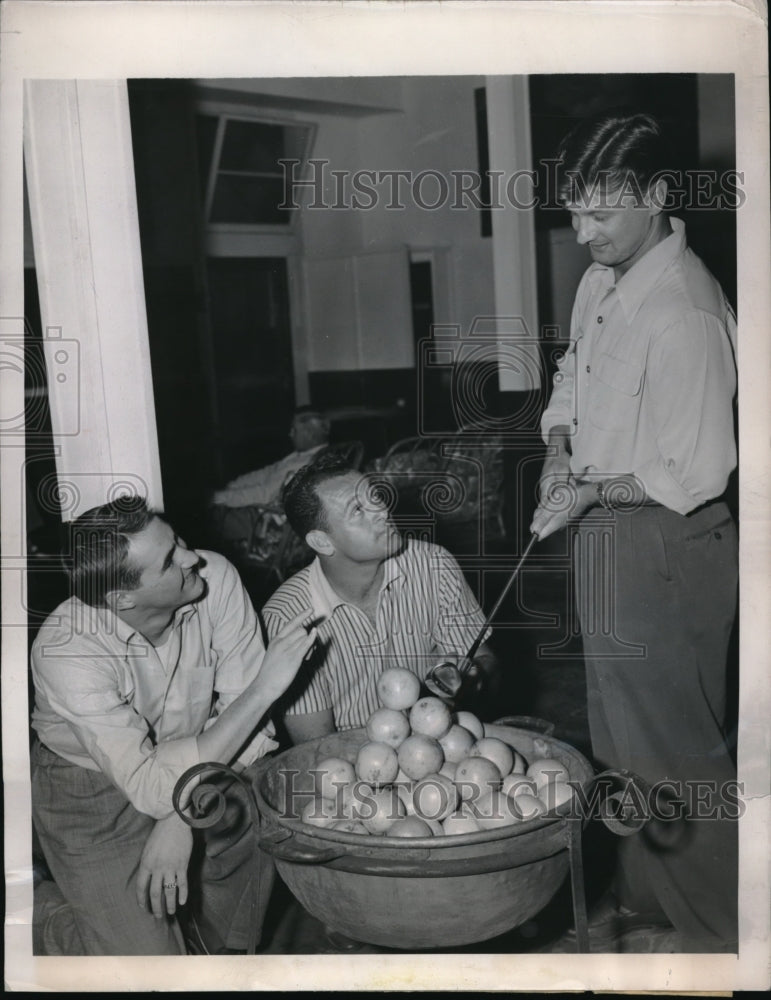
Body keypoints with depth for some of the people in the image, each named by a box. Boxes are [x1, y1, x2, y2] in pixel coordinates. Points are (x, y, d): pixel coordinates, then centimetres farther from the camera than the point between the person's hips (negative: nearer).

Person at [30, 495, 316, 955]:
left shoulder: (215, 577, -21)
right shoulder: (65, 651, -31)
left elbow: (240, 705, -15)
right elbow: (151, 787, -36)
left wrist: (181, 819, -25)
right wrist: (265, 686, -39)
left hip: (189, 758, 6)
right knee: (146, 965, -14)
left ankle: (228, 951, 17)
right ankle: (54, 921, 18)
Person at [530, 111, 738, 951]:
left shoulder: (682, 313, -24)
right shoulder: (601, 278, 3)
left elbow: (697, 475, -22)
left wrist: (594, 492, -17)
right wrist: (559, 453, 1)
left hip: (661, 545, -9)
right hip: (603, 537, 9)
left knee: (674, 747, 6)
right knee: (621, 734, 21)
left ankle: (715, 930, 28)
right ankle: (641, 891, 42)